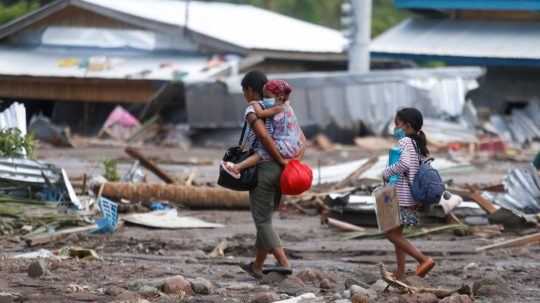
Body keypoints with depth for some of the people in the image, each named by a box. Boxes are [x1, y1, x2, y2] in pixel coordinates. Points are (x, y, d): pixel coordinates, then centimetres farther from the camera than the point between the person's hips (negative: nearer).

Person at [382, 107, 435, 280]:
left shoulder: (405, 142, -14)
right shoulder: (419, 144, 13)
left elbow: (404, 163, -30)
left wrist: (387, 173, -16)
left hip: (401, 196, -10)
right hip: (412, 197, 10)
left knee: (392, 234, -5)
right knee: (396, 233, 16)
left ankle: (424, 260, -13)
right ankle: (400, 274, 17)